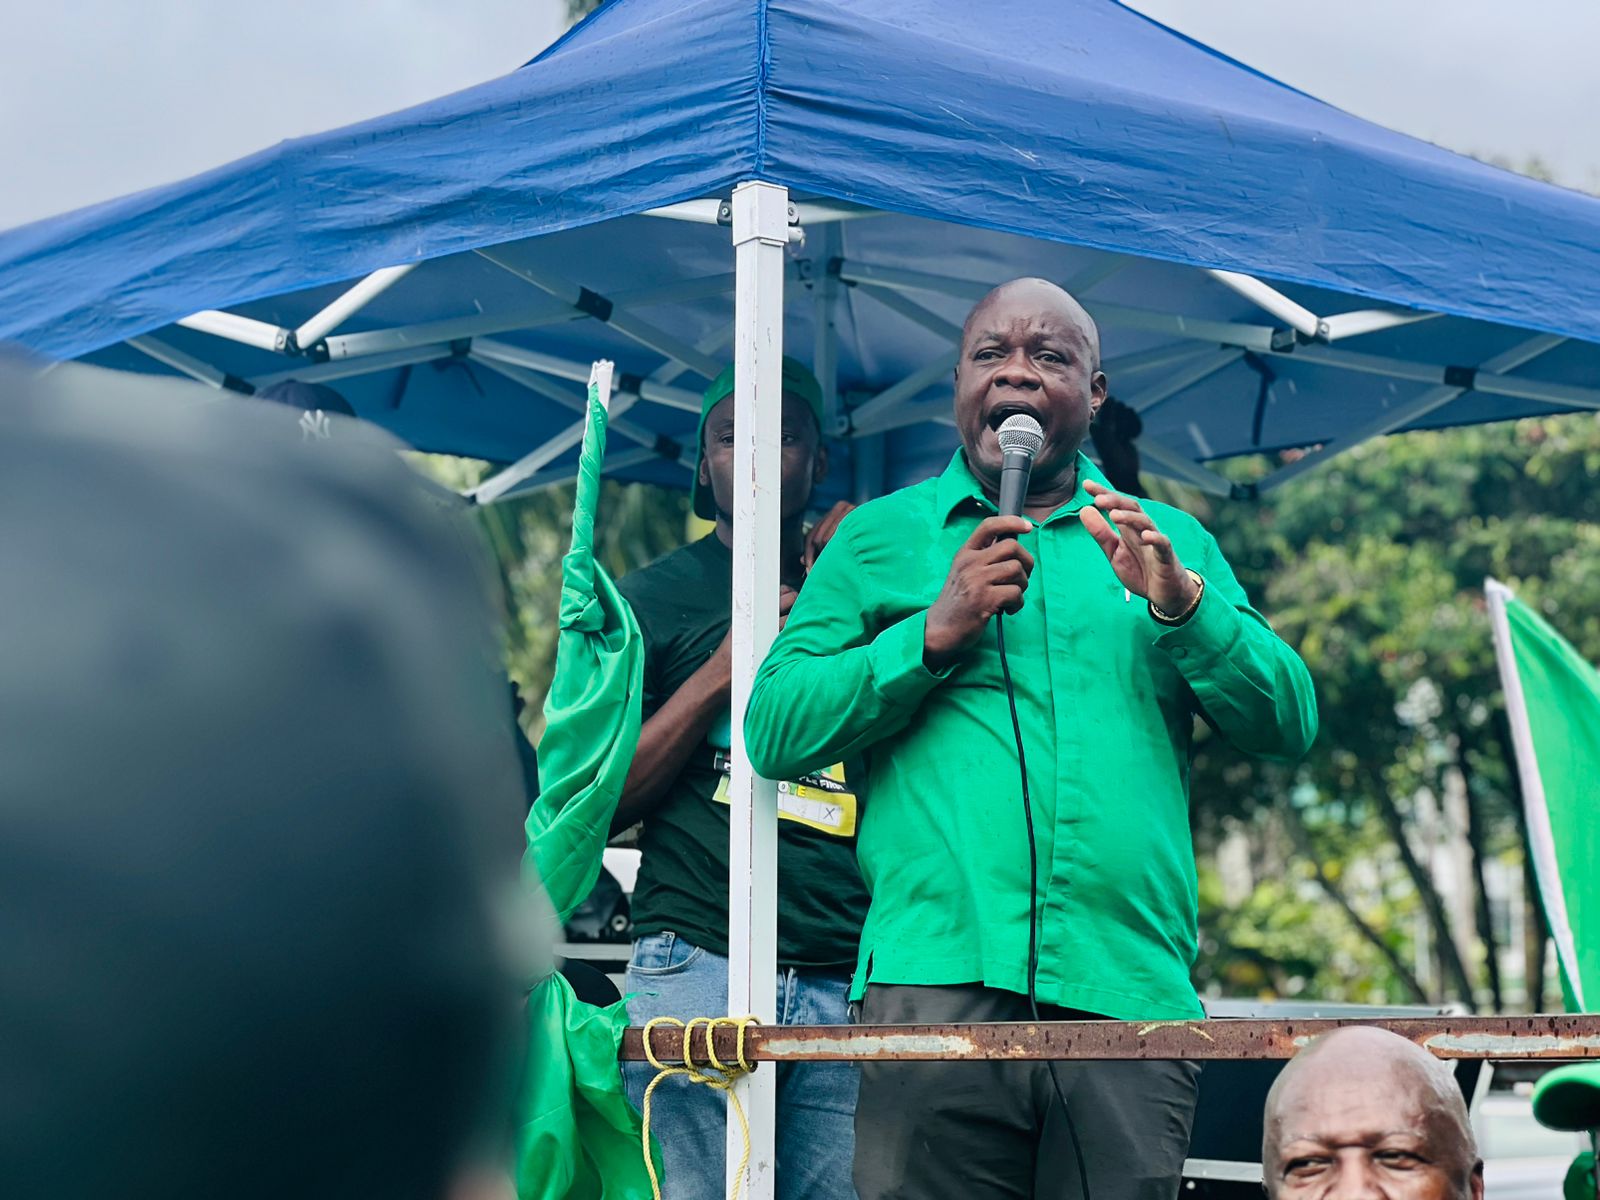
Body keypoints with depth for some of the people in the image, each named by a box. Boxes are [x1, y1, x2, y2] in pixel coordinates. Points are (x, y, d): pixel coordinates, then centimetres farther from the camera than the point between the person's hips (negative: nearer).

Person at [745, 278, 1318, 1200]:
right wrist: (933, 634, -6)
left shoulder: (1173, 542, 19)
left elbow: (1289, 725, 9)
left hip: (1130, 993, 2)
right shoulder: (880, 536, 15)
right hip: (937, 980, -1)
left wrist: (1182, 603, -6)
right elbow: (774, 730, 5)